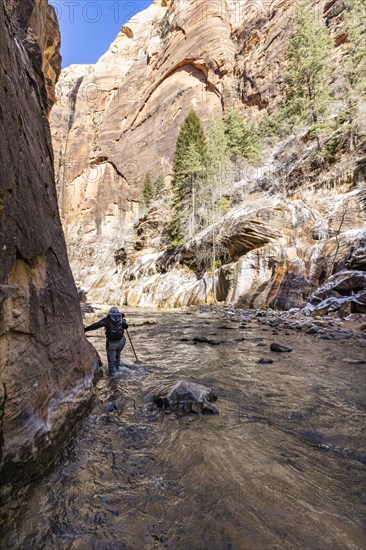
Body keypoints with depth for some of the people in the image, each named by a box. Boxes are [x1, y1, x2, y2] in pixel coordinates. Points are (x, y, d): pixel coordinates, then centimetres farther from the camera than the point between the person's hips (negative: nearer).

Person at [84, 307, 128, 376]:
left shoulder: (107, 319, -5)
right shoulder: (121, 319, 4)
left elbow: (95, 325, -11)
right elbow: (126, 326, 19)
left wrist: (85, 329, -8)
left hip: (112, 342, -3)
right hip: (121, 341, 4)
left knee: (111, 359, 11)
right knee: (117, 355, 27)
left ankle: (112, 373, 17)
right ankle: (117, 369, 37)